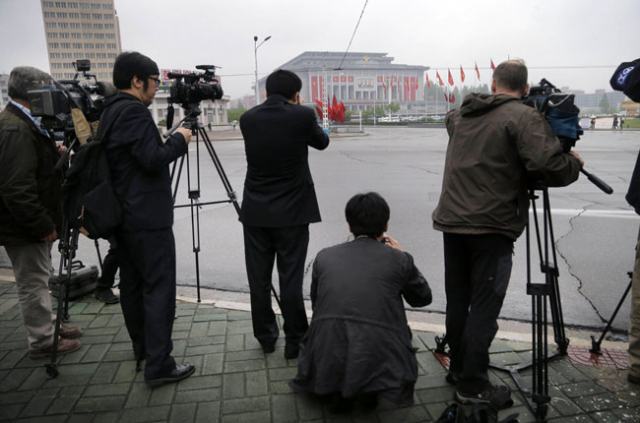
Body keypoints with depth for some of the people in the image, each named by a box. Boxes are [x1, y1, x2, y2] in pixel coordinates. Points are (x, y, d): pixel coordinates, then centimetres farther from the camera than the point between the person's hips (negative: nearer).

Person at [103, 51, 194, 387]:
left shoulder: (110, 112, 16)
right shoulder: (135, 111, -15)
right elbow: (153, 159, -21)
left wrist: (170, 141, 17)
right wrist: (179, 139, -7)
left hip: (122, 217, 11)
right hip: (148, 219, -10)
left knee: (132, 283, 17)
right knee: (159, 288, -6)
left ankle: (143, 347, 32)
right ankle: (159, 365, -2)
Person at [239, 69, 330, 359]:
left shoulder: (248, 118, 1)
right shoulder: (303, 115, -8)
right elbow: (321, 143, 11)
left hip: (255, 211, 3)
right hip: (292, 211, -3)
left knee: (258, 278, 12)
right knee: (291, 279, 4)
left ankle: (266, 337, 26)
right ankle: (295, 341, 15)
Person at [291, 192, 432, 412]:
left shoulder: (324, 256, 7)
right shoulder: (400, 260, 1)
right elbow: (423, 298, 20)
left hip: (326, 363, 1)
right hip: (378, 360, -1)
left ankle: (338, 389, 15)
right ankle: (372, 388, 17)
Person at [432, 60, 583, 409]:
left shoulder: (461, 115, 13)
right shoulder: (523, 117, -7)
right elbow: (551, 166, -19)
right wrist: (574, 163, 3)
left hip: (452, 220, 7)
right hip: (491, 226, -6)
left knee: (457, 300, 15)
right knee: (484, 307, 1)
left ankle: (459, 368, 28)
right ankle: (473, 386, 8)